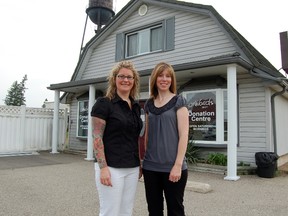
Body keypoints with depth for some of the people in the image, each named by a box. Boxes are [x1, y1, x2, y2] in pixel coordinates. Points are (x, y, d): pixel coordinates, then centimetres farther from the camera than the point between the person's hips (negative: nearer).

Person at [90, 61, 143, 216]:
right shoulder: (104, 103, -8)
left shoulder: (136, 107, 11)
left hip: (132, 168, 6)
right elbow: (97, 138, -13)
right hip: (112, 167, -6)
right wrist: (103, 167, -18)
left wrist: (139, 163, 15)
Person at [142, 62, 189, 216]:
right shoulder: (149, 104, 10)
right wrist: (144, 159, 12)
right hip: (150, 167, 4)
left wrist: (178, 165, -14)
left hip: (172, 167, -4)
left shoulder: (178, 101, -3)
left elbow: (183, 134, -9)